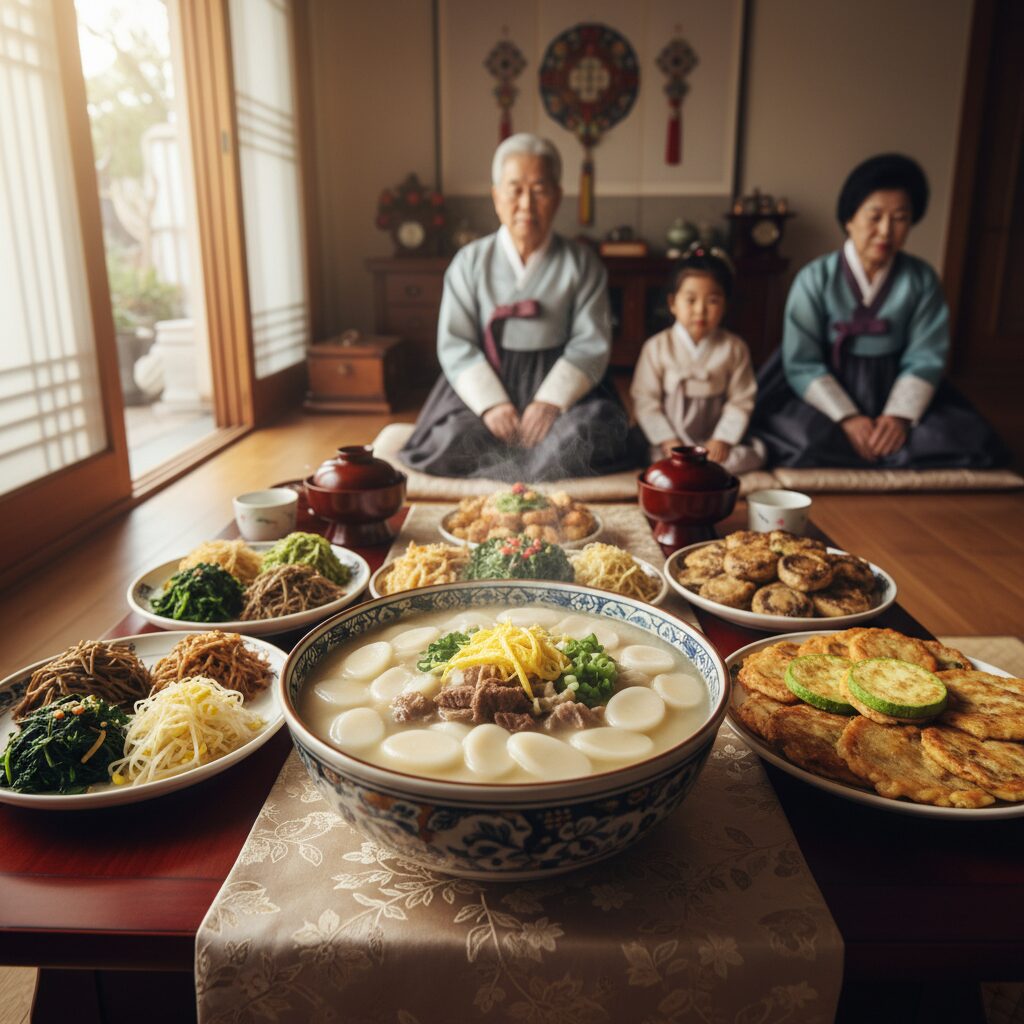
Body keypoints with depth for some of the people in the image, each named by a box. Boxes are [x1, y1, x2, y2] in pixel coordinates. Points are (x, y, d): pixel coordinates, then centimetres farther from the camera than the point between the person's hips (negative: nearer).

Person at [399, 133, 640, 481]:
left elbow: (591, 344, -4)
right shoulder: (470, 262, 3)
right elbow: (455, 344, -3)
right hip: (484, 381, 1)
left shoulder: (582, 264, 3)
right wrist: (491, 404, -19)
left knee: (589, 435, -30)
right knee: (450, 439, -26)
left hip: (561, 382, 0)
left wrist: (550, 401, -20)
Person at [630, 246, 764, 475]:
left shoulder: (734, 348, 1)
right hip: (671, 441, -2)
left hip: (713, 441, 2)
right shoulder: (657, 347, -3)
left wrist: (723, 439, -11)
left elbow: (741, 400, 1)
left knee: (753, 455, -21)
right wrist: (667, 440, -12)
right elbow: (644, 400, -4)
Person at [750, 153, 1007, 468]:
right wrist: (847, 417, -23)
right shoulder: (815, 279, -9)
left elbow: (924, 358, -3)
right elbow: (802, 363, -13)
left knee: (971, 440, -16)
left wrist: (900, 415, -21)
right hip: (828, 392, -2)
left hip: (894, 390, 3)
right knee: (806, 438, -33)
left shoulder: (922, 280, -1)